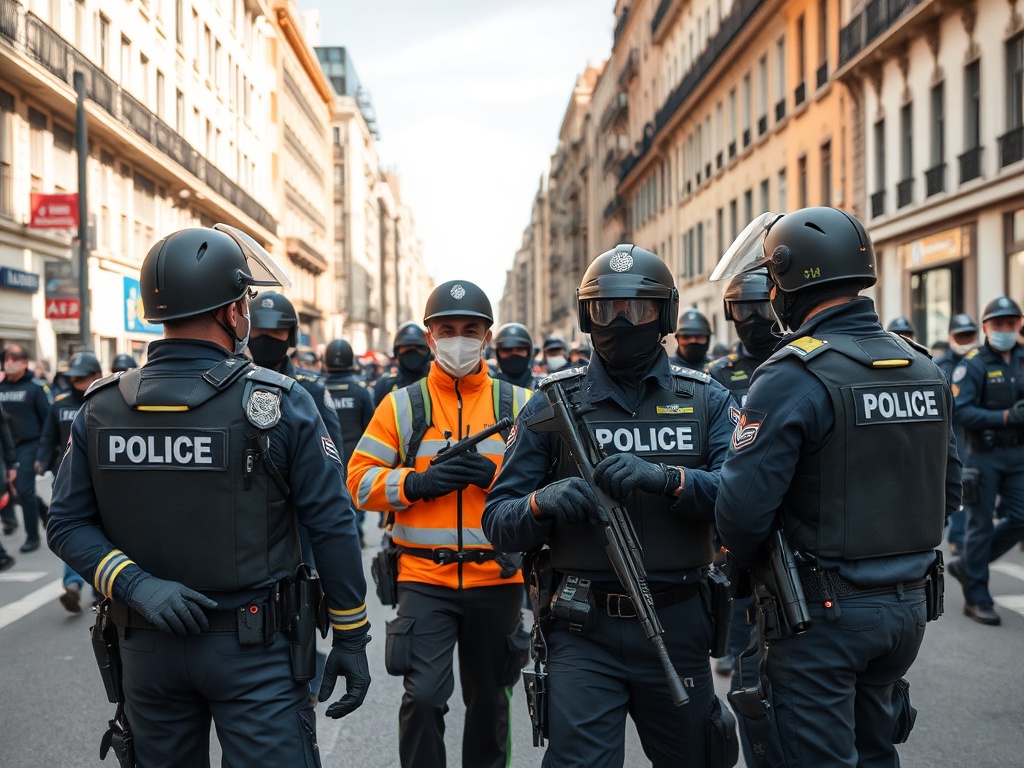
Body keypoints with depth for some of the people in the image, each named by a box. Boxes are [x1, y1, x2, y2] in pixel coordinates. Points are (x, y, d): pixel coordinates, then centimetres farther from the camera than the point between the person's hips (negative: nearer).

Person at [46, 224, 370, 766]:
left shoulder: (99, 409, -3)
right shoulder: (280, 404, -14)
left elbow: (67, 524, -5)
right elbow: (331, 527, -12)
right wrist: (351, 638, -4)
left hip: (146, 650, 4)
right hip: (254, 651, -4)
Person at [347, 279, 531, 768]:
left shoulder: (517, 405, 3)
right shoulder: (401, 406, 2)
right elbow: (359, 480, -1)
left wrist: (495, 476, -17)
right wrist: (418, 482, -17)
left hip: (497, 578, 2)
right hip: (424, 579, -1)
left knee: (489, 698, 16)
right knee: (423, 696, -8)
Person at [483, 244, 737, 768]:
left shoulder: (706, 400, 2)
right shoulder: (553, 404, 0)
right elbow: (499, 522, -2)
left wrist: (666, 478, -29)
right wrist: (542, 503, -23)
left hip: (677, 627, 2)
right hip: (583, 632, -1)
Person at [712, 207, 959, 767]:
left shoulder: (793, 375, -19)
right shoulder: (923, 367, 5)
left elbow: (743, 506, -22)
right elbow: (947, 492, 12)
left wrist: (749, 564, -3)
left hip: (824, 614, -7)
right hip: (909, 606, 8)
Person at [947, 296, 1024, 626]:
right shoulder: (973, 364, -10)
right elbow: (959, 411, -19)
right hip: (984, 455, -5)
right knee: (981, 524, 3)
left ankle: (966, 566, 25)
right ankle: (976, 598, 15)